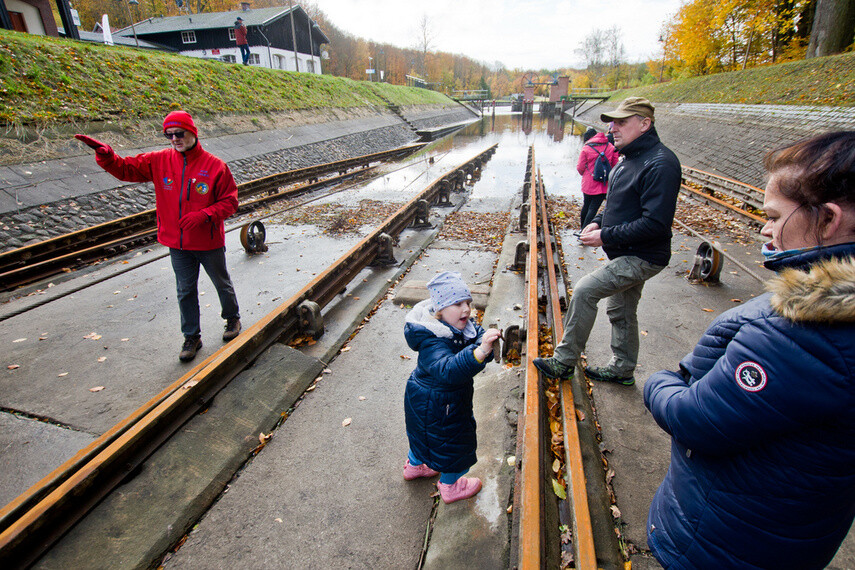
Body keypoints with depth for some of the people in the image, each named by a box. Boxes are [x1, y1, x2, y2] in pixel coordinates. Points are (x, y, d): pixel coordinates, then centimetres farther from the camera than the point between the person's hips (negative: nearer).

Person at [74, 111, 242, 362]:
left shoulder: (214, 166, -13)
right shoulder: (159, 161, 0)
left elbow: (230, 201, -12)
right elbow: (125, 169, 3)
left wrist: (203, 215, -24)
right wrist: (103, 153, -16)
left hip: (209, 242, -3)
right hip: (177, 243, 4)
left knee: (222, 284, 16)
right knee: (185, 291, 13)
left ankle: (233, 319, 42)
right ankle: (192, 337, 28)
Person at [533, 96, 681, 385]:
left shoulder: (660, 164, -21)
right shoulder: (629, 159, 10)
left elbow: (655, 224, -27)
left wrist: (606, 236, -24)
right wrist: (598, 221, 2)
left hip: (642, 257, -10)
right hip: (627, 255, 10)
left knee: (584, 290, -16)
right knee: (621, 311, 19)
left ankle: (564, 362, -2)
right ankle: (622, 369, 37)